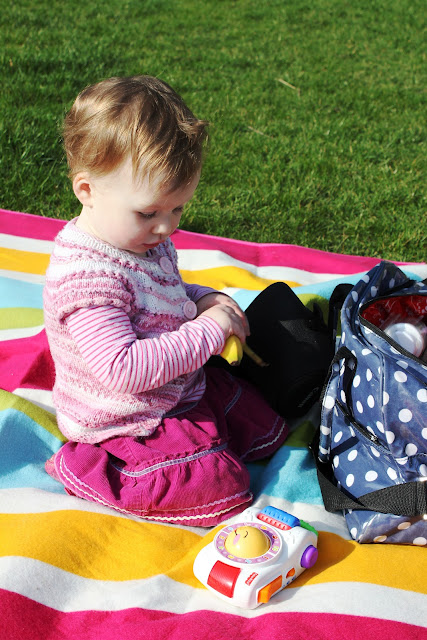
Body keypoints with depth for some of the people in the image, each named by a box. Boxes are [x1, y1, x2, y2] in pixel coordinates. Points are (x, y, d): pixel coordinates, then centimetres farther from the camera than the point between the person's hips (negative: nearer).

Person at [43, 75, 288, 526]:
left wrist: (203, 299, -2)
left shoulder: (145, 238, -1)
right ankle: (82, 467, -5)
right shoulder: (84, 276, -31)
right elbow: (122, 369, -37)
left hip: (185, 385, 10)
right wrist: (206, 331, -31)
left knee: (268, 429, 15)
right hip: (126, 424, -9)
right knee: (224, 488, -16)